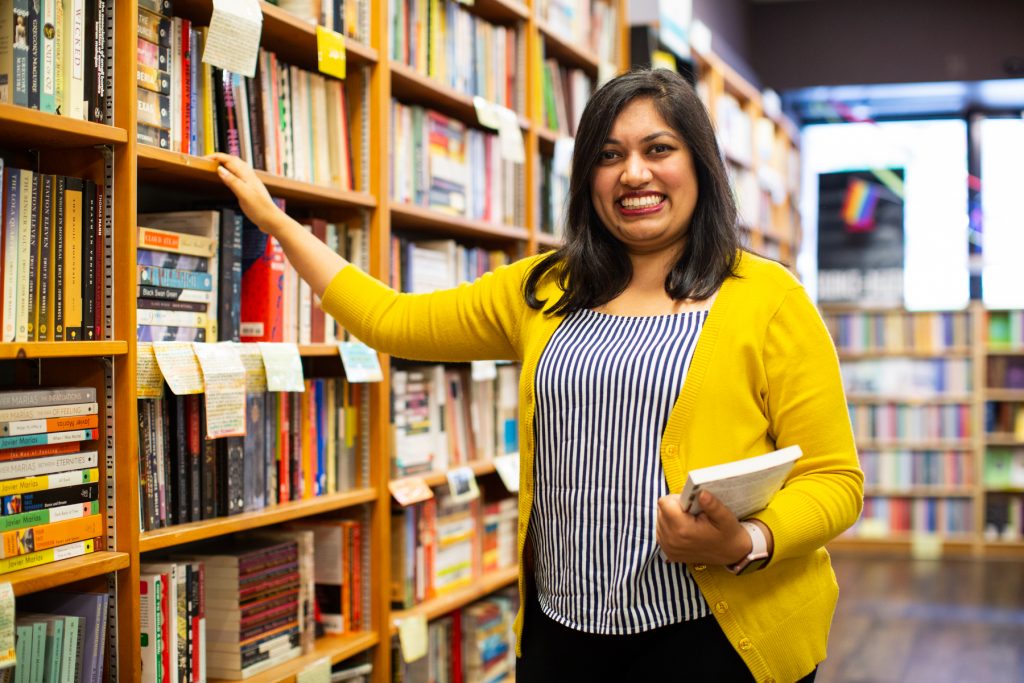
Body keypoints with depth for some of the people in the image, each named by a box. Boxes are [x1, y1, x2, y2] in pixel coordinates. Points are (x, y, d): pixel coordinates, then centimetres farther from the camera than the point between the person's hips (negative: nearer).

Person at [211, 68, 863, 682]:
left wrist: (747, 544, -23)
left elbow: (835, 480, -5)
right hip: (562, 630, 4)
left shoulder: (769, 298, -4)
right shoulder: (544, 292, 11)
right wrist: (275, 219, 18)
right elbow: (391, 320, 15)